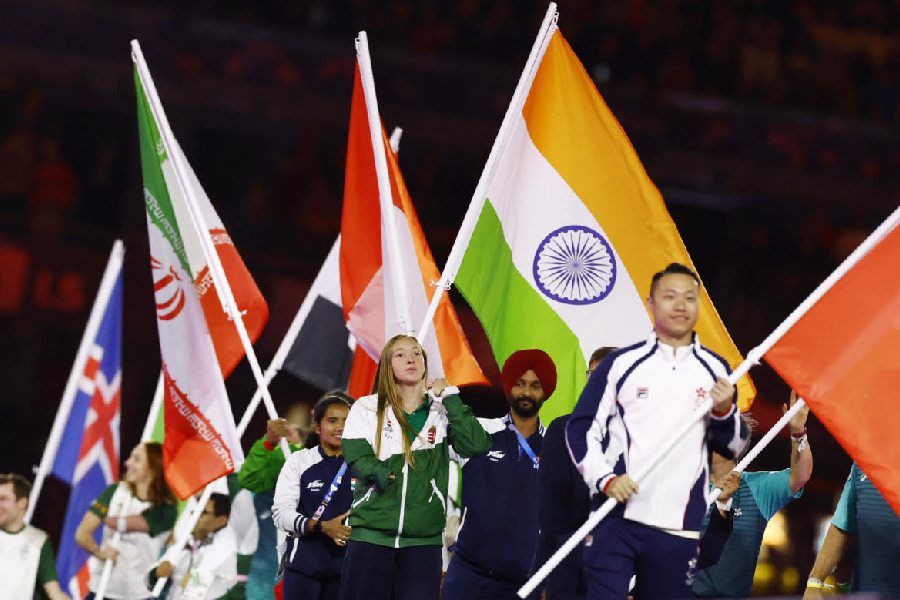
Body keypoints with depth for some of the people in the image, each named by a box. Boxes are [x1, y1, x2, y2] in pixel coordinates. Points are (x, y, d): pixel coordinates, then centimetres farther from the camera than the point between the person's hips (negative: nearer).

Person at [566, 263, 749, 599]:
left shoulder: (715, 370, 8)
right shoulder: (621, 364, 2)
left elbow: (733, 447, 12)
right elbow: (580, 428, 4)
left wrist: (724, 411, -8)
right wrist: (605, 479, -10)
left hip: (679, 528, 2)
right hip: (615, 520, -2)